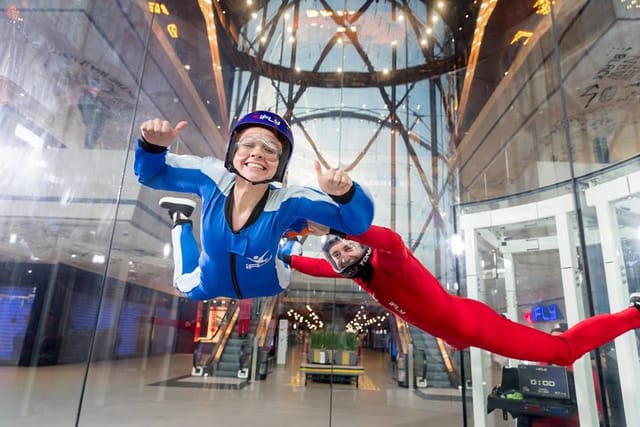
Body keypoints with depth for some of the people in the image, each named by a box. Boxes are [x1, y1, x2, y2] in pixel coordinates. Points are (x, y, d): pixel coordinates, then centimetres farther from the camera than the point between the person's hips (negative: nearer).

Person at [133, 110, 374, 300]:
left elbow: (357, 222, -35)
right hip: (208, 287, 2)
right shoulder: (212, 178, -30)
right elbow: (151, 173, -15)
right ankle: (181, 220, 46)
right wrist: (153, 146, -36)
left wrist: (344, 194, -57)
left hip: (267, 291, -1)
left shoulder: (288, 201, -35)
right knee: (185, 286, 34)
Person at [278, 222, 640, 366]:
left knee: (563, 351, 2)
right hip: (454, 335, 9)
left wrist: (333, 227, -61)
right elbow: (323, 268, 12)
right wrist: (291, 258, 9)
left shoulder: (387, 259, -29)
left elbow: (392, 239, -54)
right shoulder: (356, 272, -5)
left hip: (470, 324, -9)